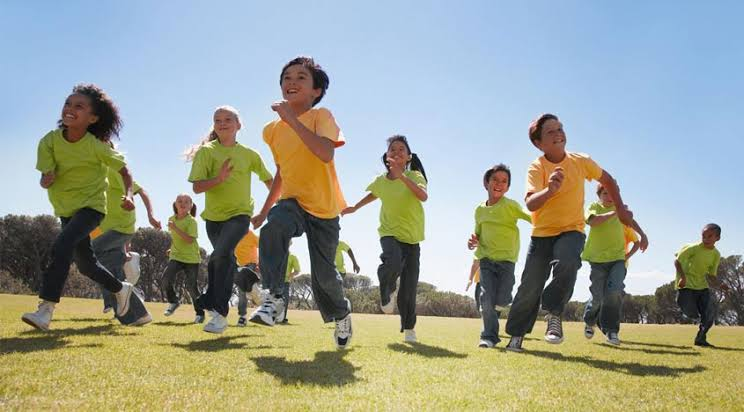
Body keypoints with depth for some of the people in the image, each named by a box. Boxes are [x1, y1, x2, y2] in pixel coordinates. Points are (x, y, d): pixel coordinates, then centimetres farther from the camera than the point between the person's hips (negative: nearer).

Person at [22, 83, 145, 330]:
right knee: (85, 263, 13)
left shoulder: (96, 146, -18)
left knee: (62, 245, -28)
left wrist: (128, 195, -23)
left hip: (92, 205, -5)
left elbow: (124, 170, -7)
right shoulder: (50, 141, -10)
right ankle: (121, 289, 39)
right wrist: (47, 179, -33)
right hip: (66, 209, 5)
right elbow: (45, 178, -9)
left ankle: (45, 310, -28)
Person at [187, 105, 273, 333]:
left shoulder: (249, 154, 0)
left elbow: (268, 179, 13)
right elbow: (197, 187, -13)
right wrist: (219, 178, -29)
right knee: (225, 258, 18)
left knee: (222, 253, -25)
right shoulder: (207, 151, -4)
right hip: (213, 216, 2)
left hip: (239, 214, -2)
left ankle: (219, 312, -18)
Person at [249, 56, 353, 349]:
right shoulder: (272, 130, 5)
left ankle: (341, 314, 31)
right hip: (292, 201, 3)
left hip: (323, 207, -3)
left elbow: (326, 153, -31)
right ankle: (274, 297, -25)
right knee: (273, 229, -33)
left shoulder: (321, 116, -11)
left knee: (324, 275, 0)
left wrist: (292, 119, -30)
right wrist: (264, 211, 21)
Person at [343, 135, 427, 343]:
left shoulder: (414, 176, -10)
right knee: (392, 263, -33)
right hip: (389, 233, 1)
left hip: (412, 237, -1)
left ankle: (408, 328, 20)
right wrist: (355, 208, 29)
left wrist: (401, 176, -40)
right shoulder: (380, 181, 1)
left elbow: (423, 196, -32)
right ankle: (387, 293, -1)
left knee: (409, 288, 0)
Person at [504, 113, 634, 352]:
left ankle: (553, 312, -11)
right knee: (530, 288, 0)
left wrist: (620, 208, 13)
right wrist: (549, 190, -48)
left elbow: (607, 180, 15)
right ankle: (516, 334, 21)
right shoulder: (536, 168, -14)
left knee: (567, 263, -33)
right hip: (542, 233, -1)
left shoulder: (580, 161, -4)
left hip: (572, 231, 1)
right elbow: (530, 204, -30)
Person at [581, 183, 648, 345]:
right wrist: (615, 213, -28)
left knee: (615, 292, -19)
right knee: (598, 297, -1)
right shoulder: (593, 207, 0)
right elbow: (593, 221, -23)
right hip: (598, 259, -2)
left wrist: (643, 235, 19)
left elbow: (631, 221, 30)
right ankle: (589, 322, 29)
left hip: (618, 258, 3)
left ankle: (611, 330, -8)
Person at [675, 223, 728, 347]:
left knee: (711, 311, -6)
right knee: (692, 314, -11)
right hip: (687, 284, -5)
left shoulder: (716, 255, 1)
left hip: (702, 285, 5)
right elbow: (677, 261, -9)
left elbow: (711, 275, 9)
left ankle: (700, 338, 9)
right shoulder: (694, 248, -14)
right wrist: (682, 277, -22)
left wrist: (719, 285, -11)